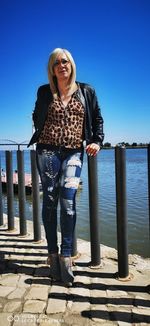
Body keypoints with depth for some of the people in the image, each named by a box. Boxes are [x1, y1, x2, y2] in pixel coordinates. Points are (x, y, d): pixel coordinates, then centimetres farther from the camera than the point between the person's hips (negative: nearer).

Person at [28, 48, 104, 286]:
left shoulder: (86, 91, 9)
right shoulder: (45, 92, 8)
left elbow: (97, 119, 12)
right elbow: (36, 117, 22)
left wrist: (97, 141, -2)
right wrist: (44, 135, 12)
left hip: (74, 152, 0)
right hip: (48, 150, 1)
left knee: (68, 202, -10)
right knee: (50, 201, 2)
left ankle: (65, 256, -1)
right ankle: (53, 255, 12)